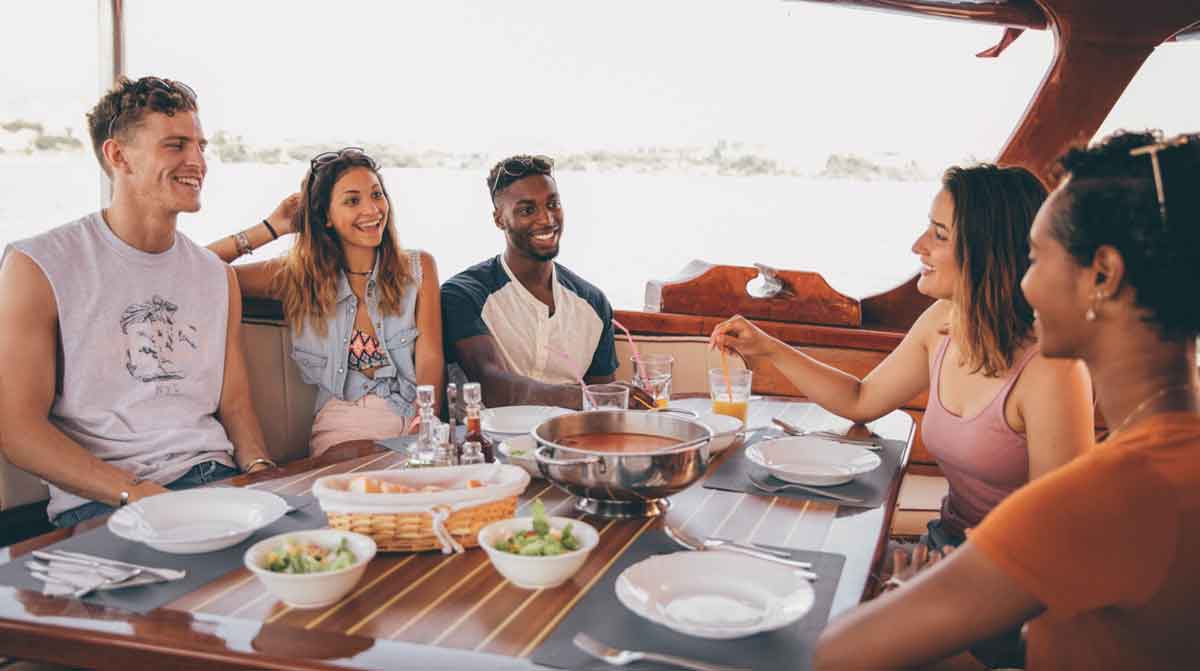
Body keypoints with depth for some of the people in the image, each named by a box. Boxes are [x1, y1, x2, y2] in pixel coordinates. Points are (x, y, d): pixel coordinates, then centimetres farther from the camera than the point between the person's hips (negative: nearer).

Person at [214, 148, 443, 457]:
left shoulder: (418, 268, 10)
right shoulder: (298, 277, 10)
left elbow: (430, 360, 0)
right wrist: (271, 229, 6)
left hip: (412, 427, 0)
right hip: (341, 432, 0)